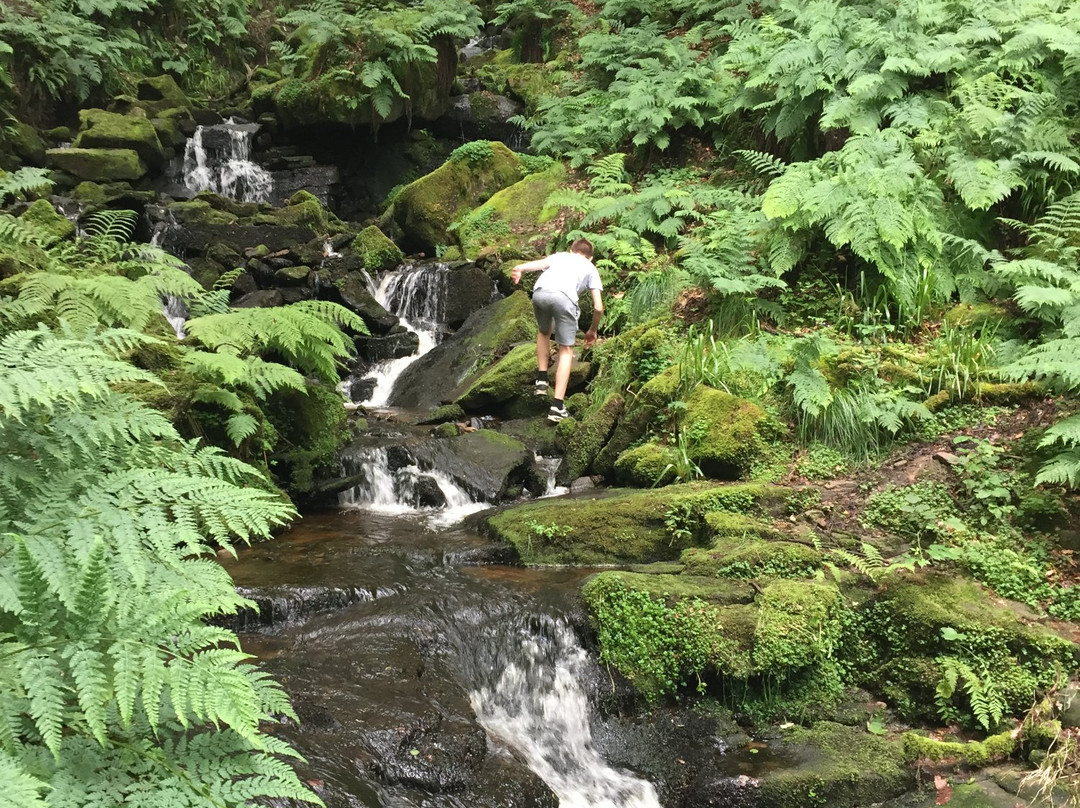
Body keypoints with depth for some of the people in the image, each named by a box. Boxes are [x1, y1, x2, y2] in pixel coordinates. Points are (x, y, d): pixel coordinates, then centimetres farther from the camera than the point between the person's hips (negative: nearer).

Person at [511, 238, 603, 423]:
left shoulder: (559, 256, 36)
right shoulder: (590, 268, 32)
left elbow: (539, 263, 11)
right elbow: (598, 307, 22)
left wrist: (520, 268, -7)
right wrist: (592, 330, 38)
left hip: (540, 293, 2)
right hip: (564, 297, -2)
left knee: (544, 332, 33)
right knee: (566, 350, 11)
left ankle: (541, 380, 24)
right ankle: (557, 406, 1)